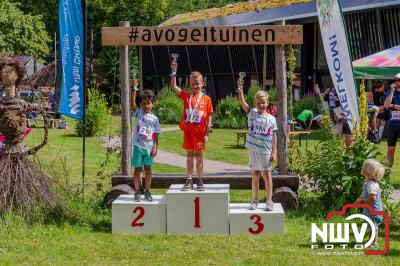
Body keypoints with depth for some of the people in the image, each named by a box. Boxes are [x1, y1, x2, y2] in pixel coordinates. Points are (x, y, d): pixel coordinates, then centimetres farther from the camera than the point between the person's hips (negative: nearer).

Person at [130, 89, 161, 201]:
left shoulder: (154, 119, 4)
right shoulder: (139, 113, 2)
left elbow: (156, 135, 4)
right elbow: (132, 103, -14)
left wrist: (155, 148, -4)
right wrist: (134, 89, -24)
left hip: (149, 147, 1)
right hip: (138, 146, -1)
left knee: (148, 168, 7)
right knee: (137, 168, 4)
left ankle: (147, 191, 15)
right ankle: (137, 192, 11)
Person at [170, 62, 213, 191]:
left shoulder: (206, 99, -3)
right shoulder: (186, 96, 3)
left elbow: (209, 118, -3)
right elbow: (174, 87, -7)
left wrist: (207, 134, -7)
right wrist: (174, 72, -16)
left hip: (200, 132, -2)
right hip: (188, 130, 2)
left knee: (199, 155, 7)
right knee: (189, 155, 9)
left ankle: (200, 181, 15)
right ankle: (189, 180, 14)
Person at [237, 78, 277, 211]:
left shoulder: (271, 119, 0)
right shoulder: (252, 113, 2)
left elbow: (274, 136, 1)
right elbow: (243, 103, -10)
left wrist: (274, 152, -3)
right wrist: (240, 90, -24)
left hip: (266, 150, -1)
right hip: (253, 149, 1)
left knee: (267, 173, 4)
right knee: (255, 173, 9)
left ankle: (269, 200, 9)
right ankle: (255, 200, 18)